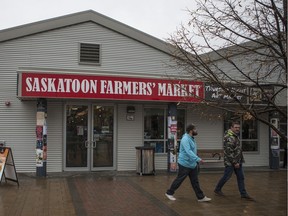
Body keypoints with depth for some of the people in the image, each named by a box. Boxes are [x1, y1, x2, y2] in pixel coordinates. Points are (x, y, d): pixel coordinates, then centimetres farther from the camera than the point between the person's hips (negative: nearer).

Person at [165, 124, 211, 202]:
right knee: (179, 179, 3)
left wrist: (196, 160, 20)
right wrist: (198, 159, -39)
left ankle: (201, 197, 15)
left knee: (195, 181, 11)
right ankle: (169, 193, 19)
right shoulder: (185, 139, -21)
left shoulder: (191, 139, 10)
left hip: (192, 164, 9)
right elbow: (188, 152, -32)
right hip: (185, 164, -9)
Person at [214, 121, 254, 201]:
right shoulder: (229, 138, -21)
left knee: (241, 177, 9)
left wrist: (239, 161, 18)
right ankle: (217, 189, 21)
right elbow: (229, 152, -24)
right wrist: (234, 162, -22)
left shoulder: (236, 136, 11)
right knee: (226, 177, 2)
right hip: (230, 162, -9)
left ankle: (243, 194, 14)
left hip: (237, 161, 9)